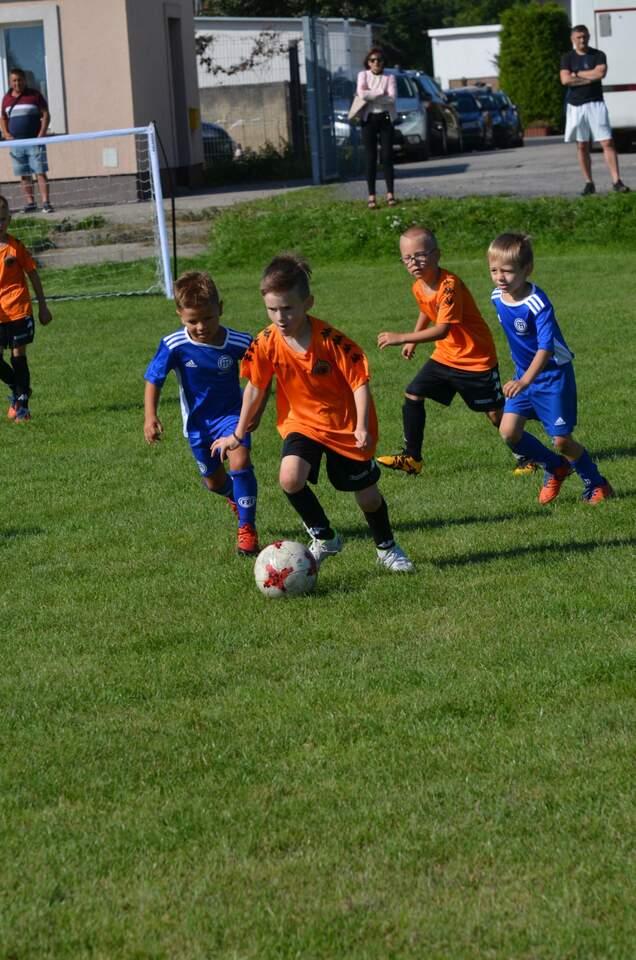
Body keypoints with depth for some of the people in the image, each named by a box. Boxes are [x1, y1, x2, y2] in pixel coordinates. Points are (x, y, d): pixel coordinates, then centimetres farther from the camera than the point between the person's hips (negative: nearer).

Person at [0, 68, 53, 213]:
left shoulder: (34, 95, 1)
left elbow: (46, 114, 1)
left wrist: (42, 133, -11)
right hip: (16, 142, 4)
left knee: (40, 172, -9)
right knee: (24, 176, 5)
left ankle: (45, 202, -12)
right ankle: (30, 203, 9)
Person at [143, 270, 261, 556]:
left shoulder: (239, 343, -21)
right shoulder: (174, 346, -22)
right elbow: (153, 380, -12)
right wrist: (150, 416, -21)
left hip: (231, 414, -2)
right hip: (197, 422, 2)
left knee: (240, 463, -24)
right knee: (214, 482, 14)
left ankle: (247, 530, -11)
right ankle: (235, 496, 52)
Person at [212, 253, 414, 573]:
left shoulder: (330, 339, -24)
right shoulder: (266, 344, -14)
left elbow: (359, 381, -17)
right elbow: (255, 388, 0)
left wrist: (362, 428, -25)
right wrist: (238, 435, 7)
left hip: (345, 427, -2)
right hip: (302, 423, 2)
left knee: (367, 496, 9)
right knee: (290, 477, -25)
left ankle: (387, 549, 40)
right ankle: (324, 538, 0)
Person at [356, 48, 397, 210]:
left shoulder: (389, 77, 6)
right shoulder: (363, 75, 7)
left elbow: (392, 98, -9)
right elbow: (362, 94, -11)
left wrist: (370, 95, -9)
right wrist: (381, 93, -8)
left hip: (385, 118, 0)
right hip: (369, 118, 0)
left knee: (387, 157, -3)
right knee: (370, 158, -2)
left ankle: (390, 193, 2)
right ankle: (371, 195, -1)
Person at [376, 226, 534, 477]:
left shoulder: (450, 285, -29)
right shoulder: (419, 287, -2)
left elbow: (442, 330, -36)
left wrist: (402, 338, -39)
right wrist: (413, 341, 21)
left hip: (476, 358, -7)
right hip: (445, 356, 7)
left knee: (495, 413, 0)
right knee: (412, 395, -3)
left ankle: (524, 456, 21)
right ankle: (411, 458, 4)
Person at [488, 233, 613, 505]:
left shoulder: (538, 304, -27)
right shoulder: (498, 297, -3)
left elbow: (546, 348, -35)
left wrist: (525, 381, -49)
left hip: (553, 373, -7)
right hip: (524, 373, 7)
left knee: (561, 439, -6)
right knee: (508, 431, -7)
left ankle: (595, 484, 18)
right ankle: (555, 468, 17)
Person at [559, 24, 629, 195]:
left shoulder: (598, 55, 4)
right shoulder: (567, 58, 6)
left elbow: (600, 72, -15)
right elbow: (565, 80, -9)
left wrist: (577, 74, -7)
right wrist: (590, 78, -9)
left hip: (595, 104, -1)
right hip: (576, 105, 1)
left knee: (607, 143, -8)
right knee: (582, 146, 4)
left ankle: (616, 181, -11)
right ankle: (589, 183, 11)